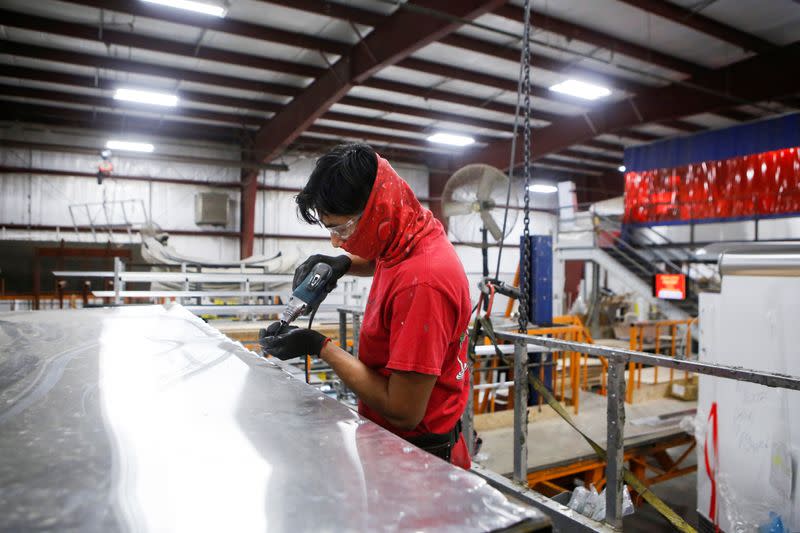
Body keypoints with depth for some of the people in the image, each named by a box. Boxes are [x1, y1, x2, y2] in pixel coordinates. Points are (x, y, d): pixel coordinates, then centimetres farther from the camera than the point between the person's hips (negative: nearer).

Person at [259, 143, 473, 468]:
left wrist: (319, 347, -21)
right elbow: (382, 262, 23)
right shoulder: (407, 241, -4)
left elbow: (404, 413, -28)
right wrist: (344, 264, 1)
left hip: (419, 453, -8)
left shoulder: (422, 283, -31)